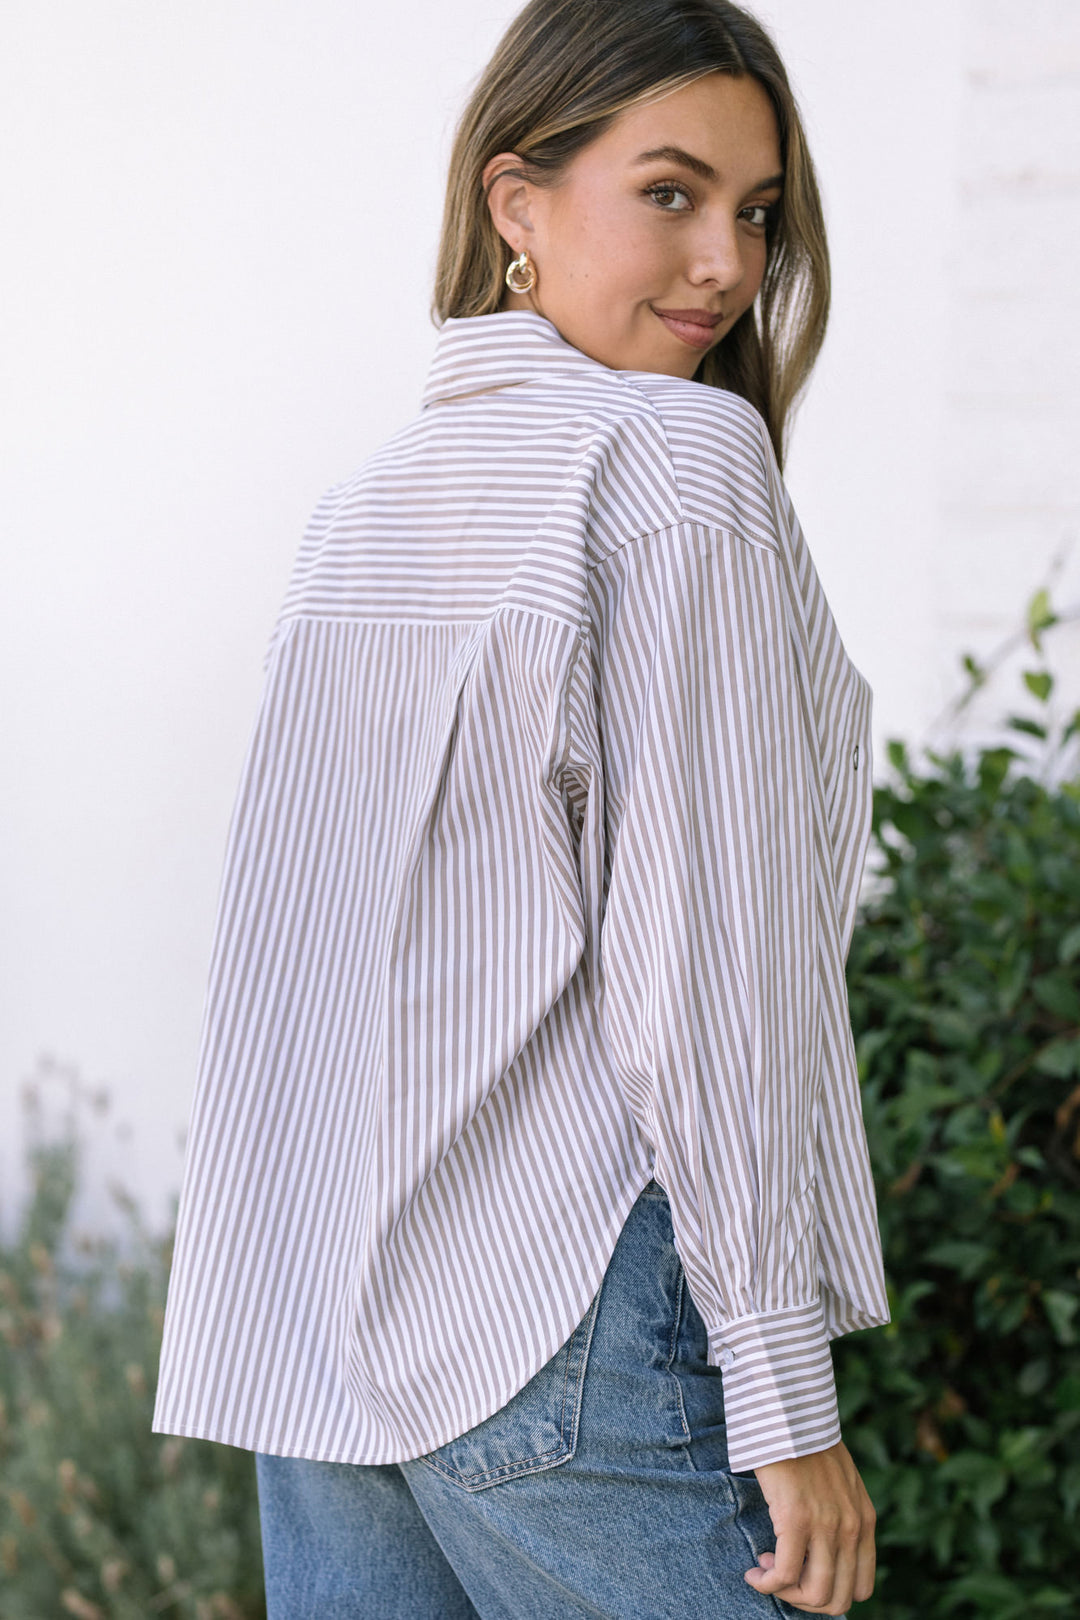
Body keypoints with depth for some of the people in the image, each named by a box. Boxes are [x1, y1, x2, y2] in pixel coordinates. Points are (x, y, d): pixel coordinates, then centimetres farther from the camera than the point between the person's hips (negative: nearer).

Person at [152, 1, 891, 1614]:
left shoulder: (360, 506, 14)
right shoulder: (679, 457, -9)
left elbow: (337, 963, 14)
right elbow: (703, 964, -14)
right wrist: (784, 1396, -12)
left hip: (313, 1341, 8)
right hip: (567, 1319, -8)